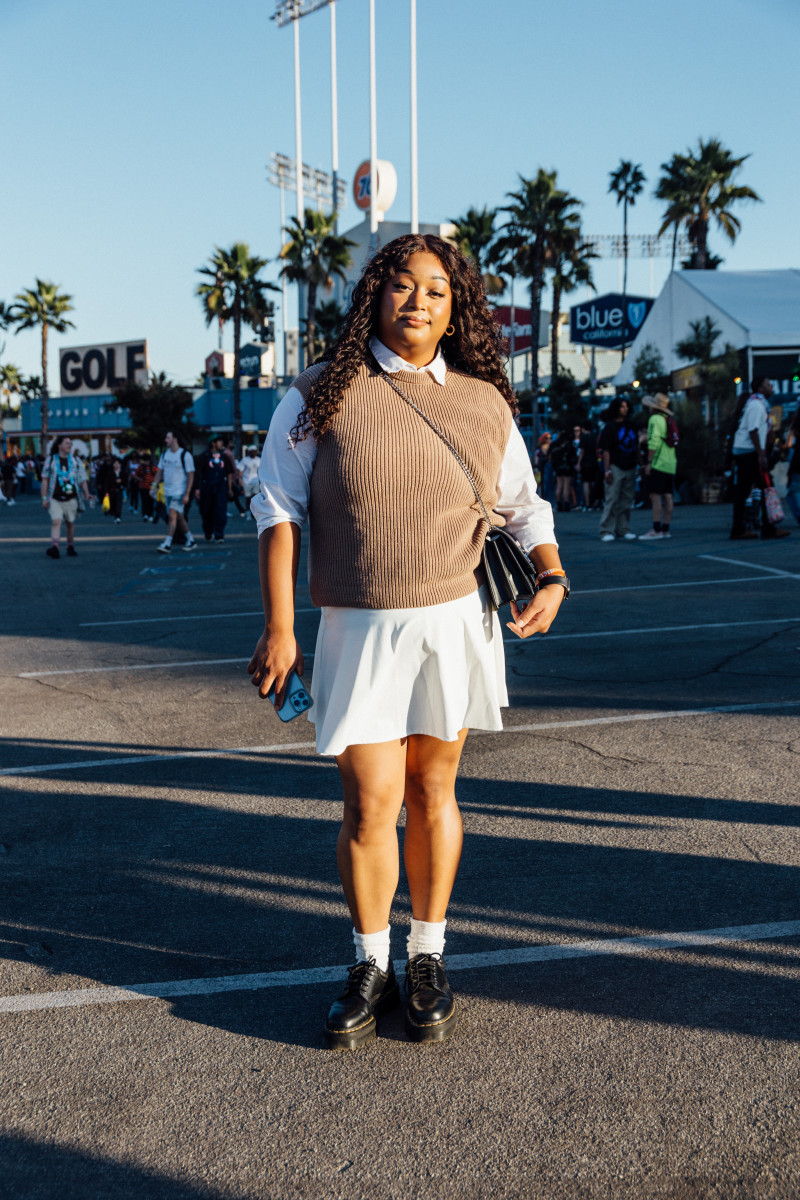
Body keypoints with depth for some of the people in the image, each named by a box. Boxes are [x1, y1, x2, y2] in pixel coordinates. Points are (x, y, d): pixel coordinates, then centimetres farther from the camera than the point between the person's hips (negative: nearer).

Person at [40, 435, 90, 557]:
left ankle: (70, 547, 21)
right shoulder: (50, 460, 3)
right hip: (55, 499, -2)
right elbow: (45, 480, 4)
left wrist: (87, 496, -3)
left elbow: (82, 479, 7)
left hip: (71, 498, 2)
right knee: (56, 522, -16)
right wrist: (44, 498, -1)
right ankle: (54, 547, -26)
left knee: (70, 523, 9)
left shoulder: (76, 460, 8)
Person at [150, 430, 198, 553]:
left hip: (179, 492, -7)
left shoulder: (185, 455, -9)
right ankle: (190, 540, 24)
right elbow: (160, 471, 17)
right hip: (167, 491, 7)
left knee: (172, 515, -16)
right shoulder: (165, 454, 10)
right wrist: (154, 486, 5)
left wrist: (187, 494, -15)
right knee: (179, 517, 12)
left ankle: (167, 544, -18)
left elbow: (191, 475, -10)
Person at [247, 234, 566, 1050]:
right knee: (369, 805, -2)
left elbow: (523, 505, 14)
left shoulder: (484, 403, 5)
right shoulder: (320, 397, -2)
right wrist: (279, 629, -8)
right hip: (358, 628, -2)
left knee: (433, 789, 10)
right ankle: (370, 969, 20)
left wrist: (552, 579, -4)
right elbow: (280, 511, -2)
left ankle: (427, 959, 27)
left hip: (455, 622, 2)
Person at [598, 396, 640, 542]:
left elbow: (636, 445, 22)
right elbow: (605, 450, -8)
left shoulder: (631, 426, 13)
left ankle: (623, 529, 13)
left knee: (626, 501, 7)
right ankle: (606, 531, -5)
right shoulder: (610, 427, -4)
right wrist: (607, 470, -14)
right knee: (612, 500, -8)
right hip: (615, 468, -6)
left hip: (629, 468, 6)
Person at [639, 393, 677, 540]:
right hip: (671, 464, 9)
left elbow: (654, 443, -17)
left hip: (659, 464, -9)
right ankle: (665, 529, 9)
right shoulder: (670, 420, 18)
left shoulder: (656, 419, -9)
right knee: (667, 496, 7)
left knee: (655, 496, -11)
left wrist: (649, 462, -17)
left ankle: (656, 530, -16)